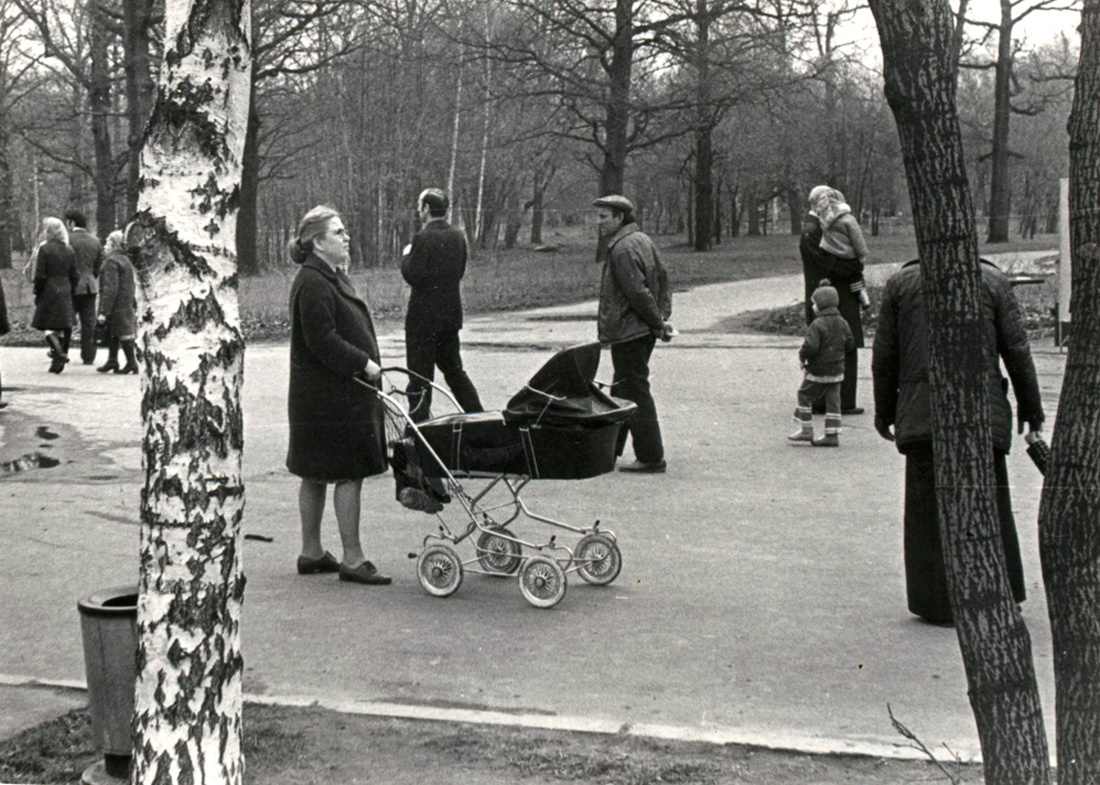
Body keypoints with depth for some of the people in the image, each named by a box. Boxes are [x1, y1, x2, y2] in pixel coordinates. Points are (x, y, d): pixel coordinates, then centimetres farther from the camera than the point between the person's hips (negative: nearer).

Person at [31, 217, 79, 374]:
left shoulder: (44, 249, -10)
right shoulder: (69, 250, 6)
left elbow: (40, 275, -12)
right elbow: (74, 276, 6)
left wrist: (37, 293, -2)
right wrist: (69, 292, 14)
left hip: (49, 291, -5)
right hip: (65, 291, 5)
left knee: (47, 326, -1)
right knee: (62, 325, 10)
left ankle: (59, 353, -21)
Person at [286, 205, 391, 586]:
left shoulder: (332, 277, 17)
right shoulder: (312, 284, -16)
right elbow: (322, 340, -22)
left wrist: (367, 363, 13)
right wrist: (363, 363, -18)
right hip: (330, 397, -11)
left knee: (316, 476, 15)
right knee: (348, 473, -7)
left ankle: (311, 553, 23)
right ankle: (352, 560, -2)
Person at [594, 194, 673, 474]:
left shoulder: (622, 249, -19)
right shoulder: (642, 240, 13)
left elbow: (638, 293, -23)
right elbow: (662, 279, 16)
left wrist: (658, 322, -14)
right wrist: (662, 318, 12)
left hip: (627, 332, -10)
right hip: (642, 331, 10)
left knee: (634, 392, -5)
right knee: (621, 389, 19)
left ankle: (651, 458, -3)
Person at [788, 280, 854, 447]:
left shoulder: (817, 325, -17)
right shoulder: (842, 323, 6)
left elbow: (811, 346, -23)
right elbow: (849, 343, 11)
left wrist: (802, 357, -6)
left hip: (817, 370, -7)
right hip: (836, 370, 7)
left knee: (805, 395, 8)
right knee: (832, 400, 8)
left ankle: (806, 430, 8)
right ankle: (832, 435, 6)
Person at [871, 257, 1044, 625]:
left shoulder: (900, 282, 7)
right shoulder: (993, 280, 6)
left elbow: (884, 355, 7)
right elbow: (1017, 350, 5)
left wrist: (885, 411, 16)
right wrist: (1031, 411, 13)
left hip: (922, 413, 0)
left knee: (929, 509, 4)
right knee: (991, 505, 9)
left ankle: (939, 603, 4)